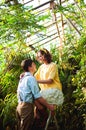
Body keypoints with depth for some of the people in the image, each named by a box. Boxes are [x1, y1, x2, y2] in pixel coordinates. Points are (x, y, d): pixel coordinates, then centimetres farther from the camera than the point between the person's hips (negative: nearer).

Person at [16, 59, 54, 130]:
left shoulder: (23, 78, 16)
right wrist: (48, 106, -6)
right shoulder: (31, 78, -11)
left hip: (20, 105, 9)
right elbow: (37, 96, -15)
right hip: (27, 106, -8)